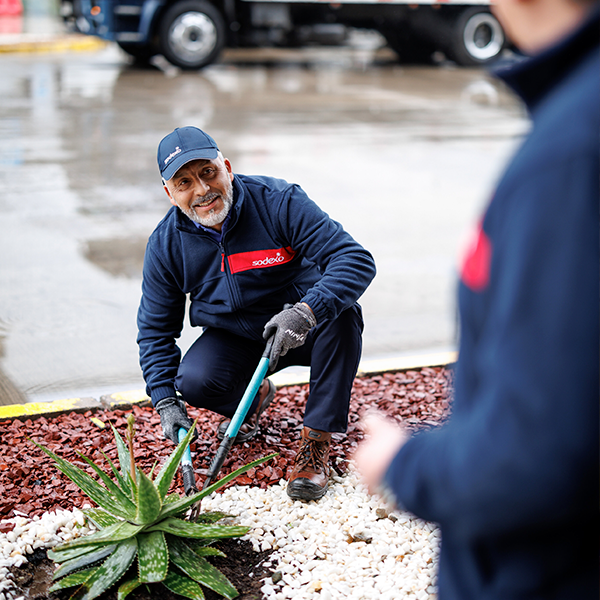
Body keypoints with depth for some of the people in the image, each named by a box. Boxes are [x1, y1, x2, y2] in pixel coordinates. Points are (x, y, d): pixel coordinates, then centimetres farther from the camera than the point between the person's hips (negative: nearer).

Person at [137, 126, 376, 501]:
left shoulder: (278, 202, -22)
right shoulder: (166, 244, -10)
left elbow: (357, 259, -29)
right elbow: (156, 329, 1)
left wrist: (305, 312, -46)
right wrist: (166, 401, -13)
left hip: (303, 330, -2)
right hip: (234, 340, 2)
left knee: (341, 314, -34)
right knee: (193, 381, -28)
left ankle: (317, 441, -23)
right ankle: (254, 397, 9)